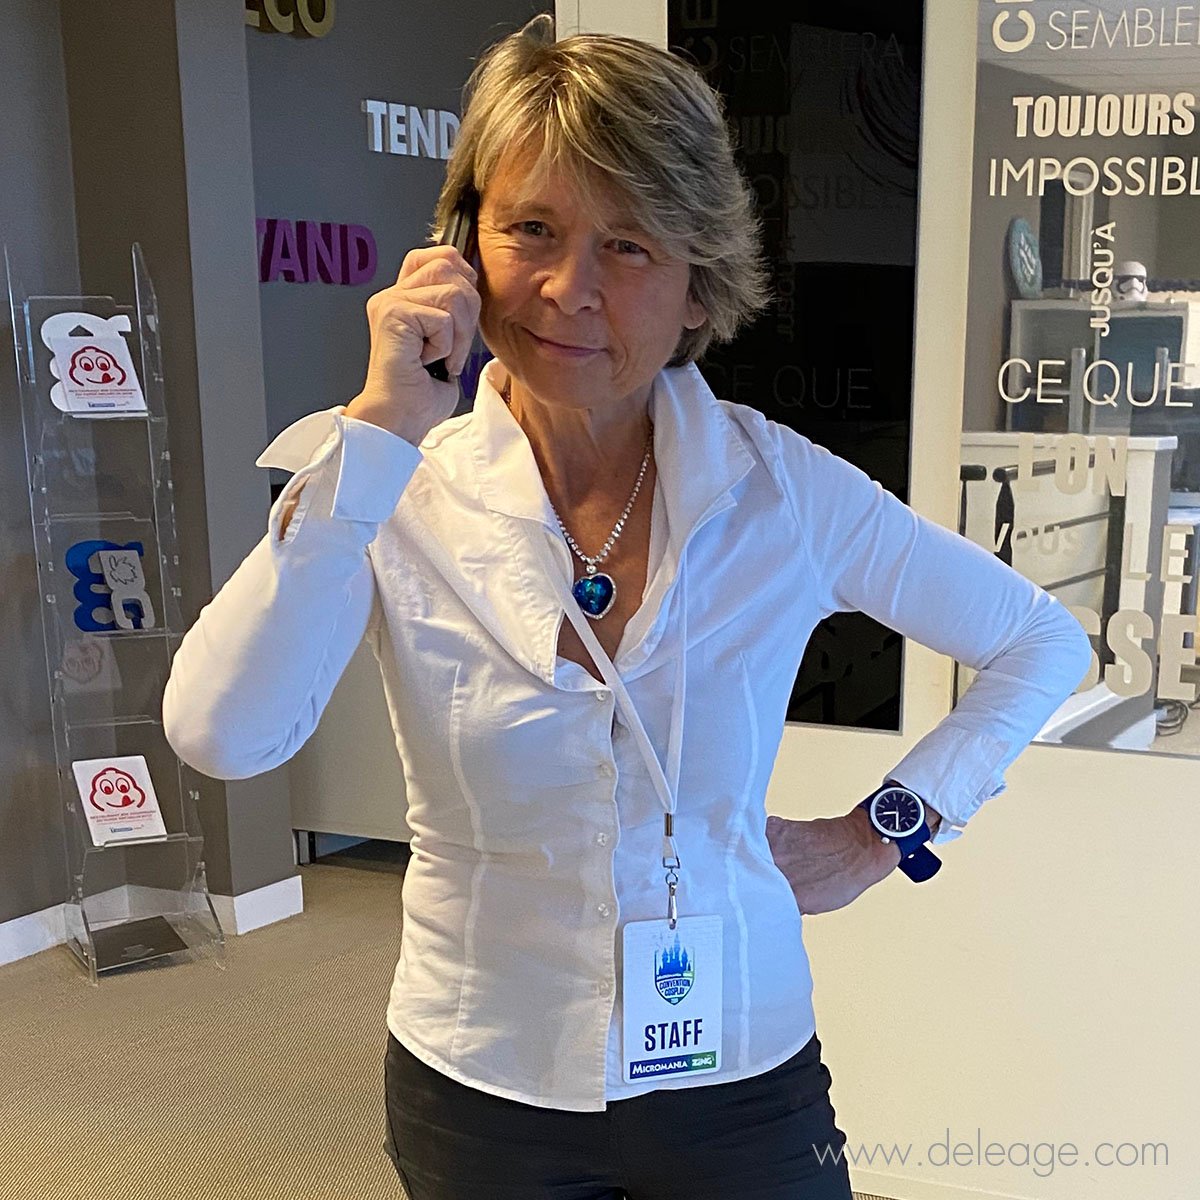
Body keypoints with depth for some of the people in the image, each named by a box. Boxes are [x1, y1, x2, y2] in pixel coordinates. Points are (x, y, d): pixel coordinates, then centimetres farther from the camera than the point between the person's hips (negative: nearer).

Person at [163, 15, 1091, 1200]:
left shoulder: (785, 490, -12)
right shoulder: (391, 494, -12)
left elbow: (1044, 645, 1)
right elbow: (220, 736, -28)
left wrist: (885, 831, -4)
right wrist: (379, 429, -28)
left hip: (741, 1073, 0)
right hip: (478, 1092, 1)